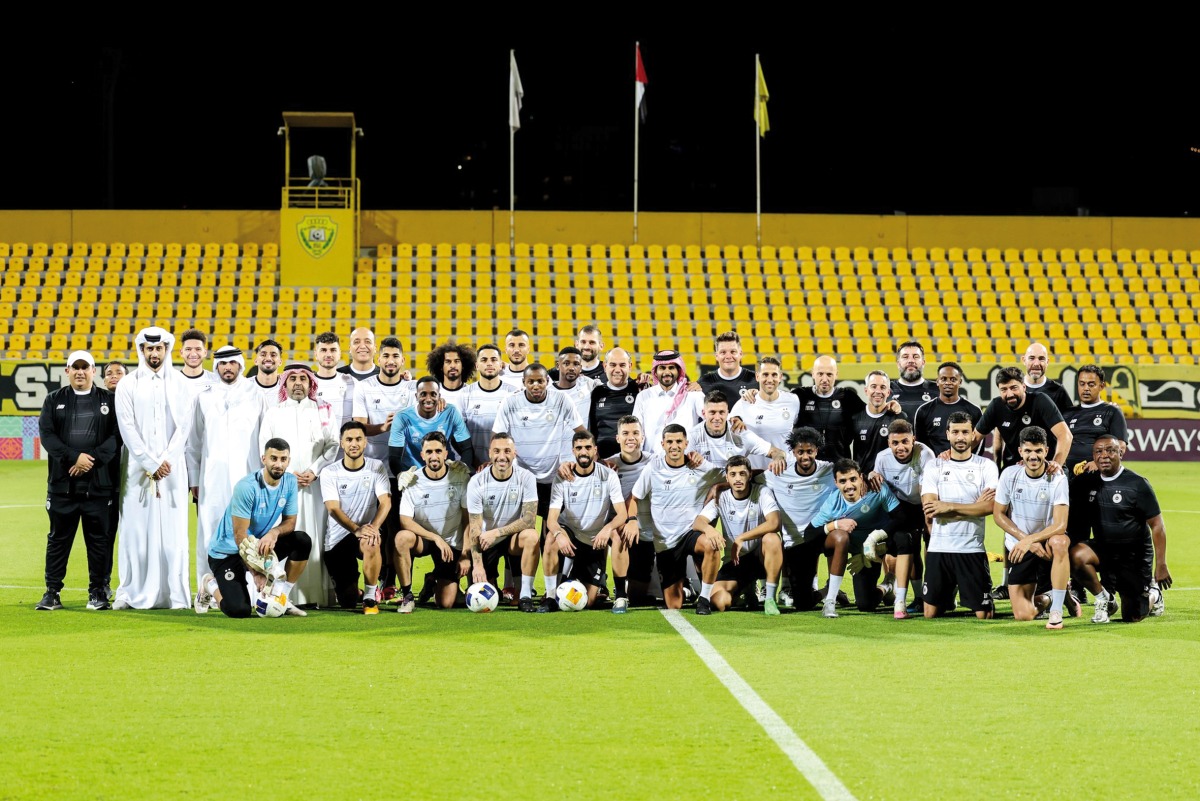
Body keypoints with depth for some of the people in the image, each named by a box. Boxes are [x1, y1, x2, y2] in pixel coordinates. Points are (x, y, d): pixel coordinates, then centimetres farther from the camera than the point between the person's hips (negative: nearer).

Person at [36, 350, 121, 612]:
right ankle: (52, 593, 8)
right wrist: (74, 458, -13)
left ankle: (98, 592, 10)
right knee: (58, 538, 4)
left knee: (99, 538, 2)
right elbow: (46, 434, -1)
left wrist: (92, 460, -13)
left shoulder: (109, 400, 9)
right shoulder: (54, 400, 11)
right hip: (62, 483, 1)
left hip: (99, 484, -1)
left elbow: (116, 436, -1)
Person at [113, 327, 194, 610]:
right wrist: (151, 464, -10)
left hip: (172, 467, 0)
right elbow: (127, 428, -2)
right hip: (138, 467, 0)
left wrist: (165, 461, -9)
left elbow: (183, 426, 3)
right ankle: (132, 593, 0)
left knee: (171, 531, -2)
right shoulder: (128, 384, 5)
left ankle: (175, 594, -1)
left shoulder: (179, 383, 8)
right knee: (136, 530, -3)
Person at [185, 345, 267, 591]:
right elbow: (193, 442, 16)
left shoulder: (255, 394, 11)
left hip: (247, 476, -1)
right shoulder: (204, 398, 15)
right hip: (212, 476, 1)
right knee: (211, 535, -3)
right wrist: (193, 479, 10)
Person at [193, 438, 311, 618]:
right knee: (239, 610, -23)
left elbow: (290, 521, 1)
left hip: (260, 545, 6)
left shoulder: (290, 482, -4)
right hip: (227, 553, -6)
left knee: (303, 541, -16)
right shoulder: (247, 487, -25)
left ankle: (281, 597, -2)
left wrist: (274, 532, -24)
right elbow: (240, 535, -24)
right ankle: (210, 584, 11)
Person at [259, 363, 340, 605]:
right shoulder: (273, 413, 16)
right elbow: (266, 449, 8)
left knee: (315, 537, -7)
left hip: (316, 484, 0)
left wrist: (314, 472, -8)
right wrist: (287, 474, -6)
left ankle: (316, 594, -8)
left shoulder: (325, 411, 14)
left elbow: (334, 445, 5)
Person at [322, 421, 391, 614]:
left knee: (370, 543, -40)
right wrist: (356, 529, -33)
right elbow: (334, 509, -15)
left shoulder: (377, 468, 0)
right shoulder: (329, 473, -4)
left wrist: (373, 526, -32)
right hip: (337, 538, 0)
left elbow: (385, 502, -12)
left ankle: (370, 598, -21)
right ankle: (351, 590, 40)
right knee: (347, 603, -1)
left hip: (366, 529, 0)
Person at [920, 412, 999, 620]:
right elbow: (929, 508, -8)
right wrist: (975, 506, -10)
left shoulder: (986, 466, 3)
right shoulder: (934, 467, 5)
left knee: (983, 615, -3)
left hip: (972, 549, -1)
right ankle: (948, 599, 34)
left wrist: (948, 506, -13)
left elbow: (990, 506, -11)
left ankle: (987, 600, 29)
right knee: (931, 614, 4)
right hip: (939, 548, 1)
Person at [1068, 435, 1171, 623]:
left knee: (1132, 617, -4)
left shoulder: (1137, 484, -12)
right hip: (1103, 548, 3)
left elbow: (1157, 525, -9)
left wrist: (1161, 565, -13)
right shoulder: (1086, 483, 0)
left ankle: (1152, 594, 32)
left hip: (1135, 554, -3)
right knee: (1077, 555, -31)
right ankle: (1103, 599, -5)